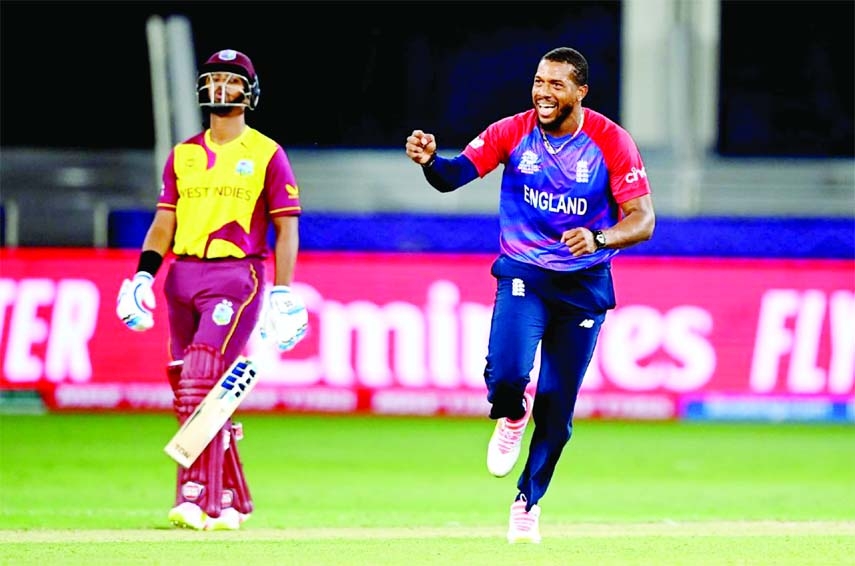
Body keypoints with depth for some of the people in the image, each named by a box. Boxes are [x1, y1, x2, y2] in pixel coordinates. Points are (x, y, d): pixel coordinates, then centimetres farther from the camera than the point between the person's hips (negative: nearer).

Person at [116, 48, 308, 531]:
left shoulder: (267, 154, 2)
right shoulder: (183, 155, 15)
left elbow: (286, 229, -1)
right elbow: (165, 222, 14)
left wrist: (283, 293, -9)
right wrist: (143, 275, 0)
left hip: (237, 278, -6)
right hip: (183, 276, 6)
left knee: (203, 383, -19)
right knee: (188, 388, 6)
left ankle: (198, 499, -20)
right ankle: (232, 499, 16)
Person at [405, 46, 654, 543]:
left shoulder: (611, 143, -11)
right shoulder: (513, 132, -7)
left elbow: (643, 220, -16)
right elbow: (454, 175, -15)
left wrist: (599, 239, -36)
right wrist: (430, 160, -39)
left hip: (584, 285, 0)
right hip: (523, 276, 0)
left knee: (556, 409, 4)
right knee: (506, 375, -25)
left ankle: (528, 502, 26)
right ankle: (512, 417, 12)